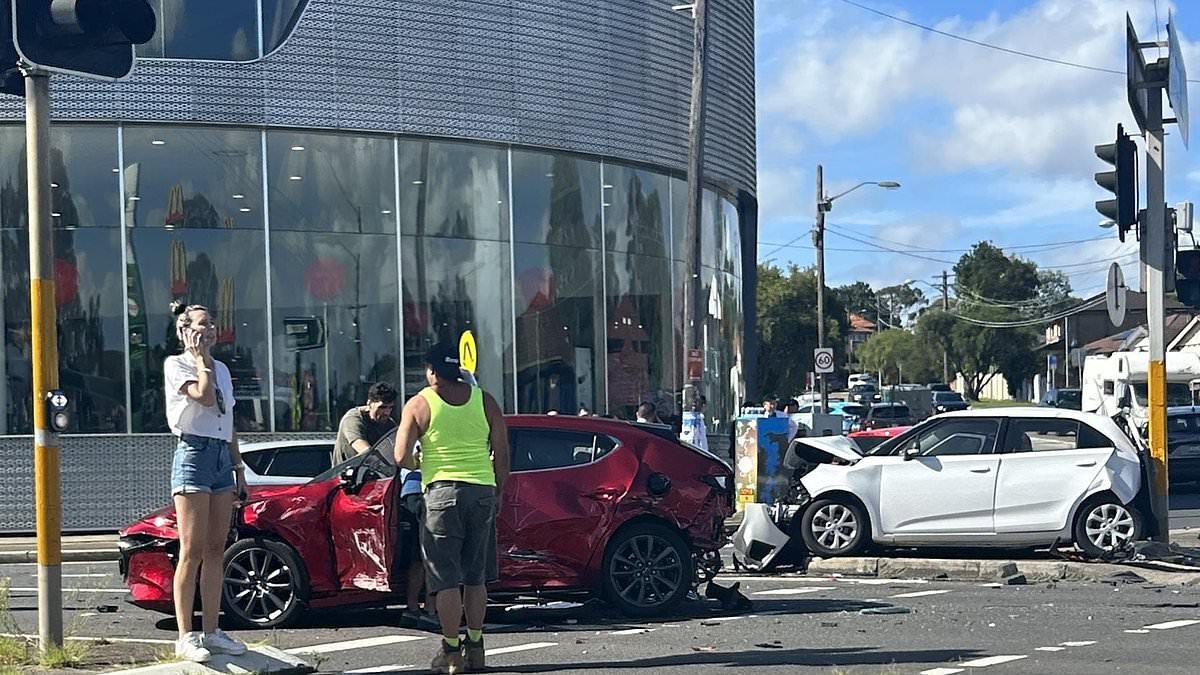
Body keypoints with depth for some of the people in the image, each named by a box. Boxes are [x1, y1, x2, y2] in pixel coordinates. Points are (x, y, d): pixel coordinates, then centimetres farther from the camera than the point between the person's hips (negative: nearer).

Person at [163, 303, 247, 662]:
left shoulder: (221, 369, 18)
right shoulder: (176, 364, -2)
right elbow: (204, 396, -19)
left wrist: (238, 466, 17)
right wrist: (201, 358, -7)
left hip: (222, 458, 7)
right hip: (193, 454, -7)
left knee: (215, 551, 7)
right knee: (192, 551, -9)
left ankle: (211, 631, 11)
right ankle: (185, 636, -7)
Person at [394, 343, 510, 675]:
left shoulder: (419, 404, -2)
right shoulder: (484, 400, 5)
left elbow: (402, 457, -6)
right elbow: (502, 454, 5)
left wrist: (419, 464, 14)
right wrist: (498, 490, 16)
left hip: (442, 491, -3)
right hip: (483, 491, 3)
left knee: (446, 578, 1)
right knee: (476, 576, 12)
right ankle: (475, 647, 14)